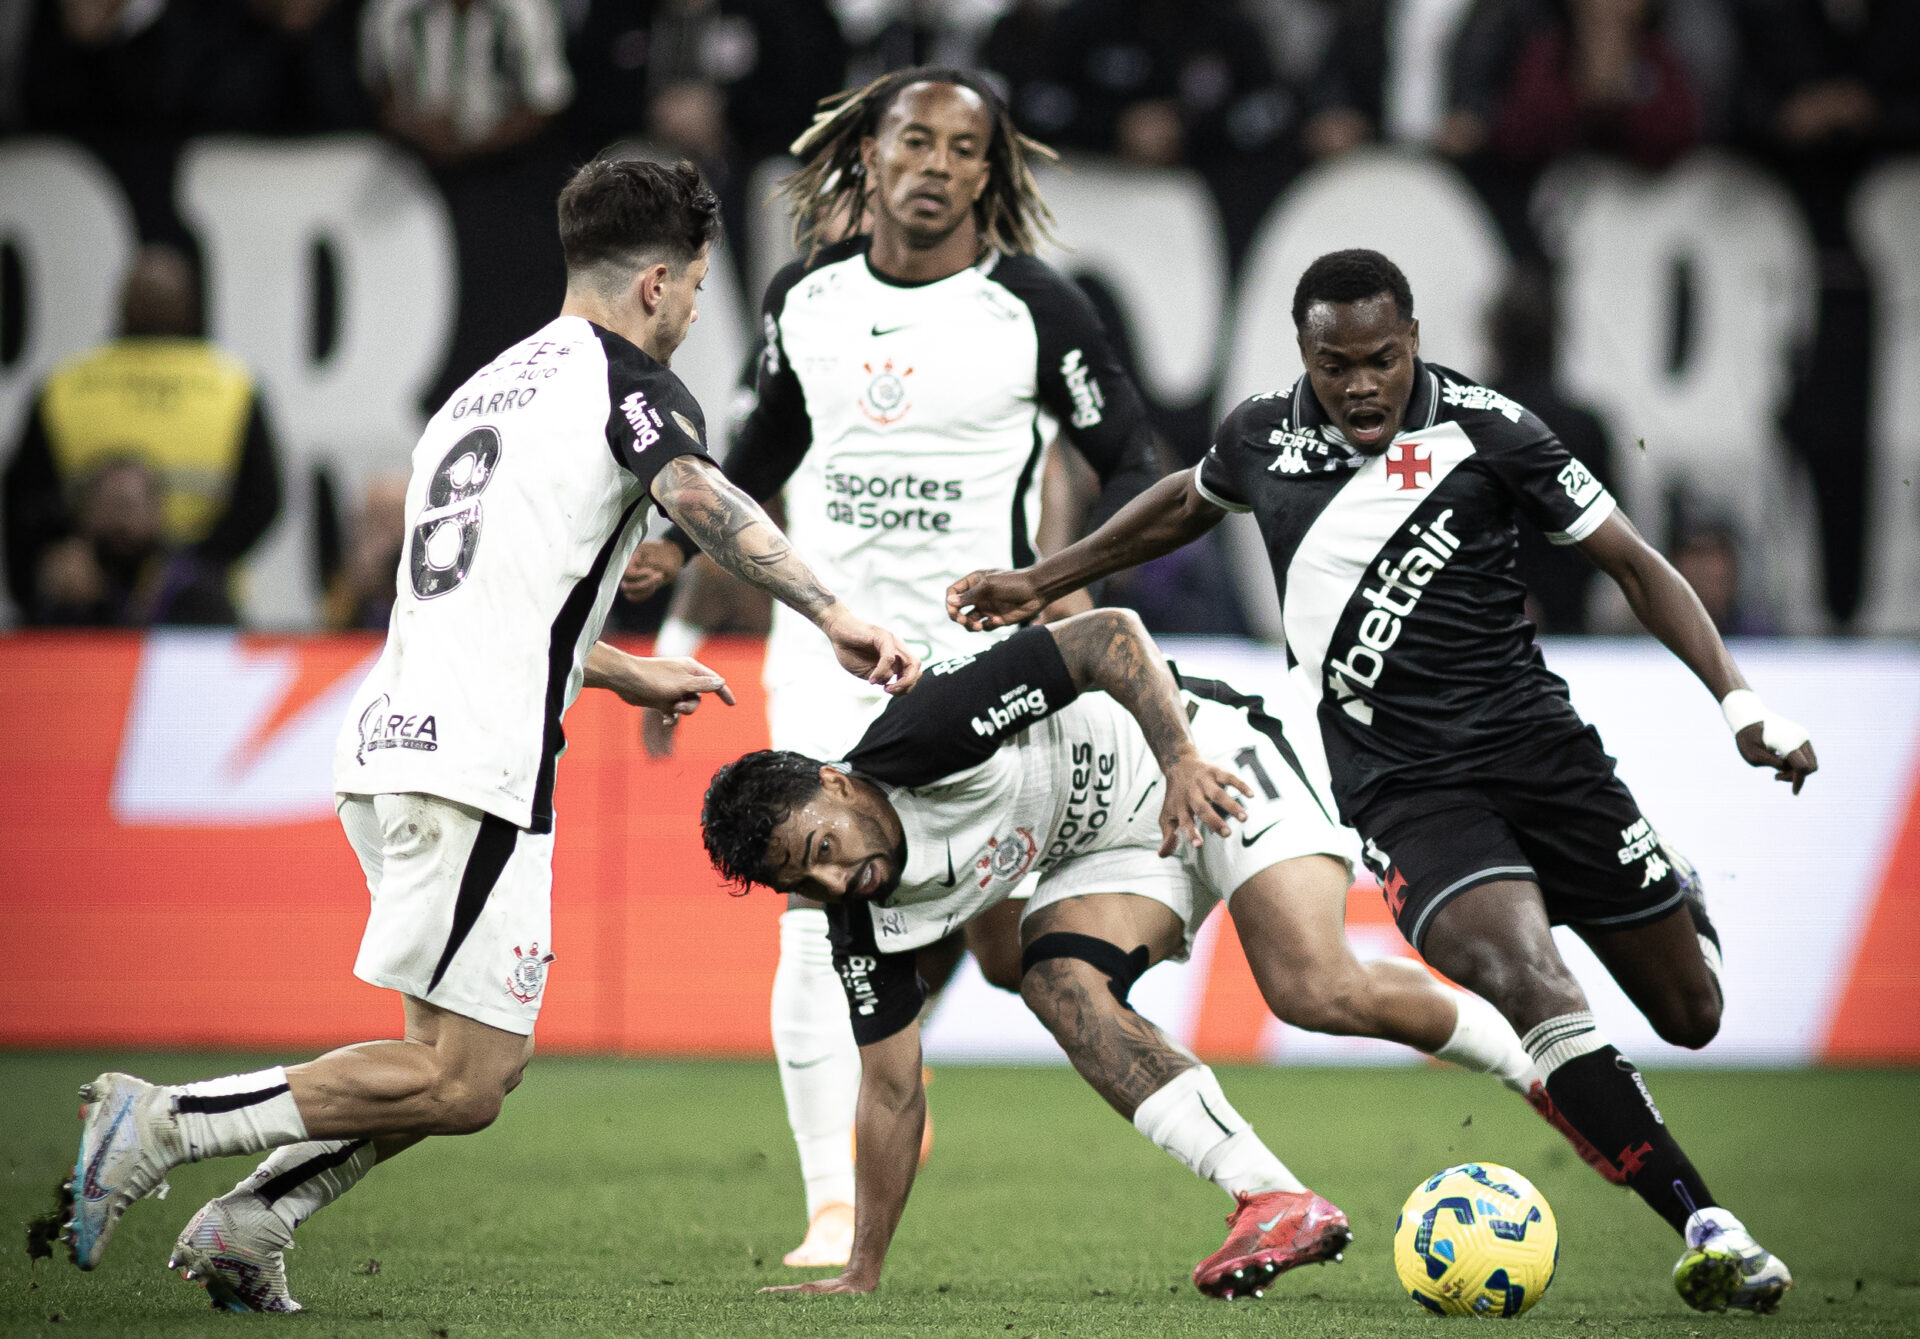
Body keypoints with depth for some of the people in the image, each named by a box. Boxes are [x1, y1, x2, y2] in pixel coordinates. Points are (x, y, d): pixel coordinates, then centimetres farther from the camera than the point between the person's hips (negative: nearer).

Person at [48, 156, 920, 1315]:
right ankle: (160, 1124, -12)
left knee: (476, 1063, 15)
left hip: (392, 742, 9)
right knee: (461, 1083, -8)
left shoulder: (489, 389, 26)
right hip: (479, 761, -9)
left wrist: (629, 674, 44)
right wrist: (834, 616, -29)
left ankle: (248, 1225, 7)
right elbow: (696, 494, -22)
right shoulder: (622, 378, 0)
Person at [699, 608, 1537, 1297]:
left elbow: (1111, 634, -28)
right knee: (1057, 981, -22)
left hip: (1206, 751, -6)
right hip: (1117, 844, 6)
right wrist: (862, 1273, -3)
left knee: (1316, 993, -24)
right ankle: (1277, 1205, -26)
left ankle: (1533, 1074, 0)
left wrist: (1183, 760, -39)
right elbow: (891, 1090, -2)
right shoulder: (870, 924, -9)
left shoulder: (928, 736, -29)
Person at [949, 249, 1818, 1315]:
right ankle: (1705, 1227, -28)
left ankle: (1681, 906, 47)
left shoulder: (1484, 431, -6)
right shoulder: (1262, 438, 3)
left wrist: (1738, 700, -10)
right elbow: (1186, 505, 27)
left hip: (1538, 747, 0)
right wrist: (1039, 583, 30)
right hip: (1406, 790, 0)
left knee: (1690, 1016, 7)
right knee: (1528, 985, -28)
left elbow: (1632, 563, 0)